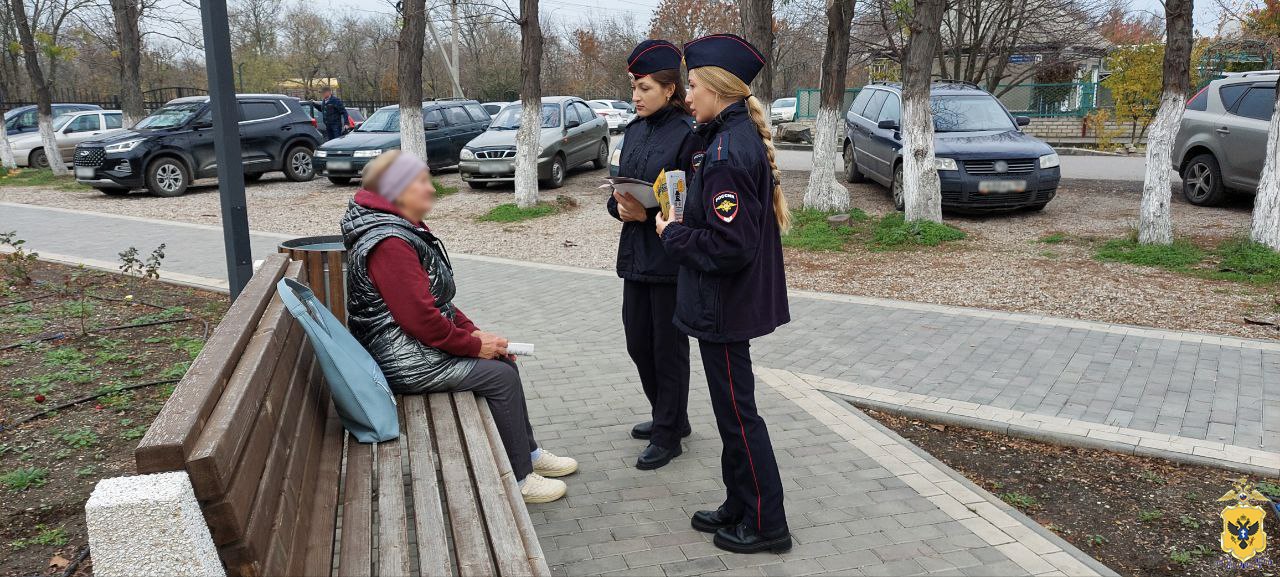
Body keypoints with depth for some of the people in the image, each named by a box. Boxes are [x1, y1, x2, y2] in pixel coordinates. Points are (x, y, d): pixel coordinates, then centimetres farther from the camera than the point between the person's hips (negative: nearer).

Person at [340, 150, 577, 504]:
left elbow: (437, 300, 16)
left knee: (502, 360, 11)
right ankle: (519, 479, 0)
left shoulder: (404, 230, 11)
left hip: (416, 345, 11)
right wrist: (474, 345, -16)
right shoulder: (390, 243, -24)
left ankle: (528, 452, 22)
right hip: (404, 361, -11)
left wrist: (473, 331, 5)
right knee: (500, 376, -10)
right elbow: (419, 317, -27)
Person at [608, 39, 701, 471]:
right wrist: (619, 205, -7)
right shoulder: (635, 131, 10)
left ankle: (668, 435, 20)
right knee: (638, 342, 16)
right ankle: (669, 417, 36)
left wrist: (649, 214, -22)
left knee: (668, 347, 5)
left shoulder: (687, 134, -13)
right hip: (636, 254, 8)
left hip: (671, 258, -8)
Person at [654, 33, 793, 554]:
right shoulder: (741, 136, 8)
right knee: (732, 407, 19)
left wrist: (671, 233, -13)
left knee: (737, 411, 3)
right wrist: (681, 224, 8)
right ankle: (740, 506, 34)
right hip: (734, 298, 10)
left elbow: (728, 246, -27)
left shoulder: (728, 150, -23)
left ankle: (766, 525, 18)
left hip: (723, 304, -10)